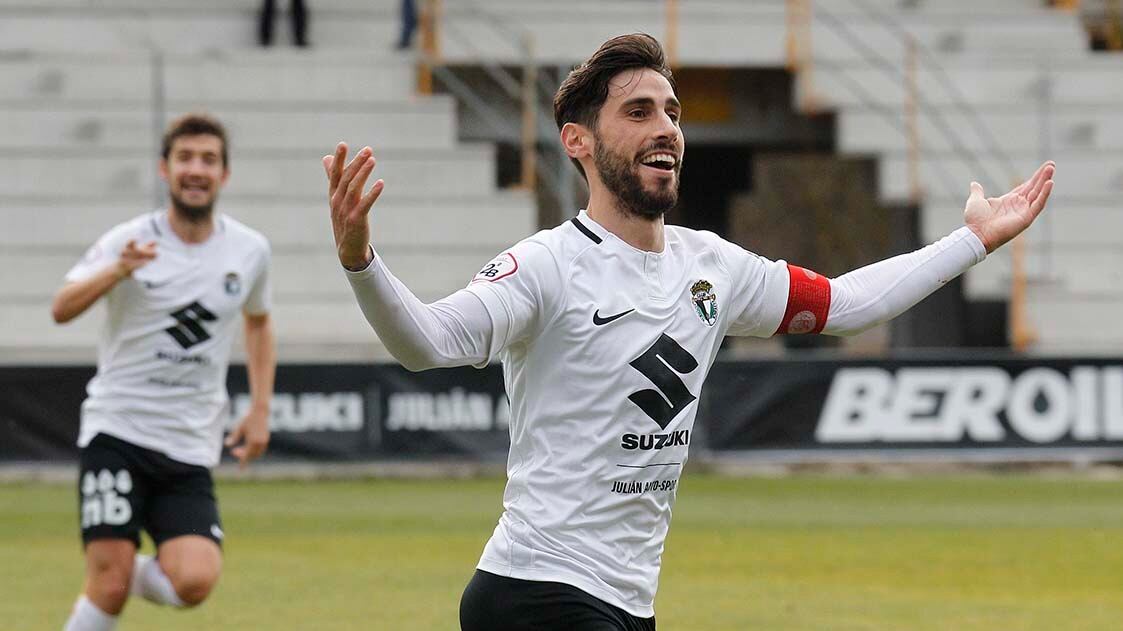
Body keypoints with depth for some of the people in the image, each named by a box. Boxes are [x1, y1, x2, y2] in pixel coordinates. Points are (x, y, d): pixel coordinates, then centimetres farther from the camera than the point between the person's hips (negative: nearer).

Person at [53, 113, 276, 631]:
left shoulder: (249, 251, 4)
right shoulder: (130, 242, -6)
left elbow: (258, 321, 24)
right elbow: (61, 310, -19)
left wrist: (260, 410, 16)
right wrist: (117, 271, -36)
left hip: (191, 448, 3)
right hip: (117, 429, -3)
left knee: (194, 582, -17)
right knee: (109, 587, -13)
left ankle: (133, 573, 17)